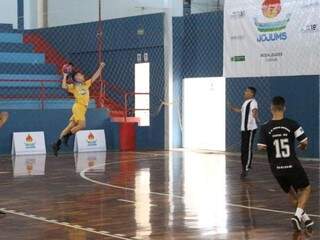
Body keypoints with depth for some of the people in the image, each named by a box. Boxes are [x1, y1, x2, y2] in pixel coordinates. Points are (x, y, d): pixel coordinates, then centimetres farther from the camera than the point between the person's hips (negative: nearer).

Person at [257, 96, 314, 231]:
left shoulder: (265, 128, -6)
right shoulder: (292, 125, -9)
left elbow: (261, 147, -9)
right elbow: (304, 142, -7)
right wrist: (302, 147, 16)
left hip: (277, 168, 3)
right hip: (293, 166, -2)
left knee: (291, 193, 25)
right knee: (306, 189, 18)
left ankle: (304, 217, 21)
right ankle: (298, 215, -2)